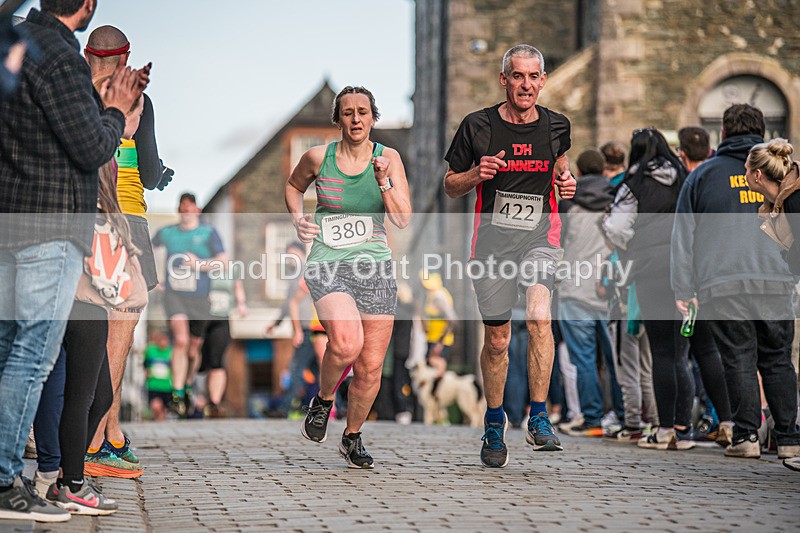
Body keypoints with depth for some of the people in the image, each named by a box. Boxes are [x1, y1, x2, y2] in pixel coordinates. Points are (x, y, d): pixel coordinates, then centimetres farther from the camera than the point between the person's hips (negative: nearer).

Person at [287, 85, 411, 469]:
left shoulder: (388, 159, 2)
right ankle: (323, 400, 3)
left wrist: (384, 182, -20)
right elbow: (293, 186, 23)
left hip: (375, 266, 2)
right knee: (346, 343, -29)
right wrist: (297, 218, 5)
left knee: (370, 368, 1)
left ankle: (352, 438, 26)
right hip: (328, 264, -2)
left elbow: (403, 220, -6)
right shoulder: (318, 157, 1)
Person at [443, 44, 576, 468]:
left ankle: (538, 420, -15)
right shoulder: (478, 126, -4)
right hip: (492, 240, 0)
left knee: (539, 316, -25)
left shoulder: (555, 126, 1)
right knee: (497, 339, 9)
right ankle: (494, 423, 32)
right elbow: (451, 187, 5)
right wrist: (476, 173, -16)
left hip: (540, 235, 0)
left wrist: (565, 180, 2)